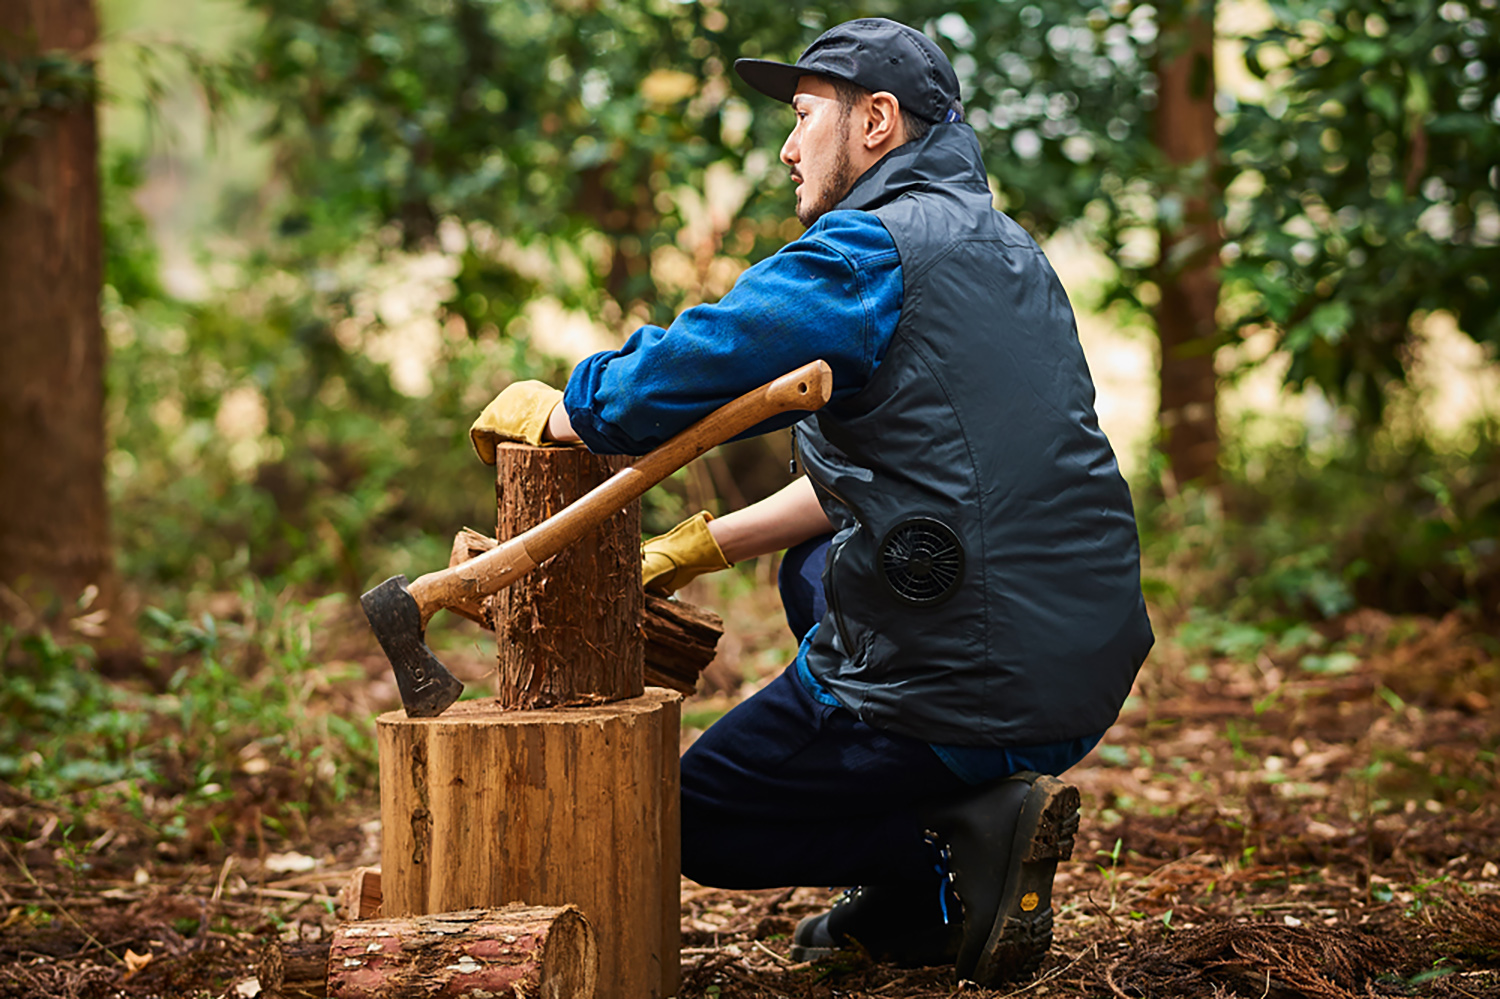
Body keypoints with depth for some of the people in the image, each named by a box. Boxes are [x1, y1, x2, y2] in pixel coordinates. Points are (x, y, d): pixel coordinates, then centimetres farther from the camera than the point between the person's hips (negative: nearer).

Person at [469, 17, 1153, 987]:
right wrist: (698, 548, 22)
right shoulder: (1007, 249, 18)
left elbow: (674, 381, -17)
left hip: (961, 702, -8)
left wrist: (550, 411, 4)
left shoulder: (867, 252, -12)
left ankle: (970, 845, -6)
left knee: (700, 819, 15)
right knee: (815, 568, 33)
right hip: (1091, 670, 8)